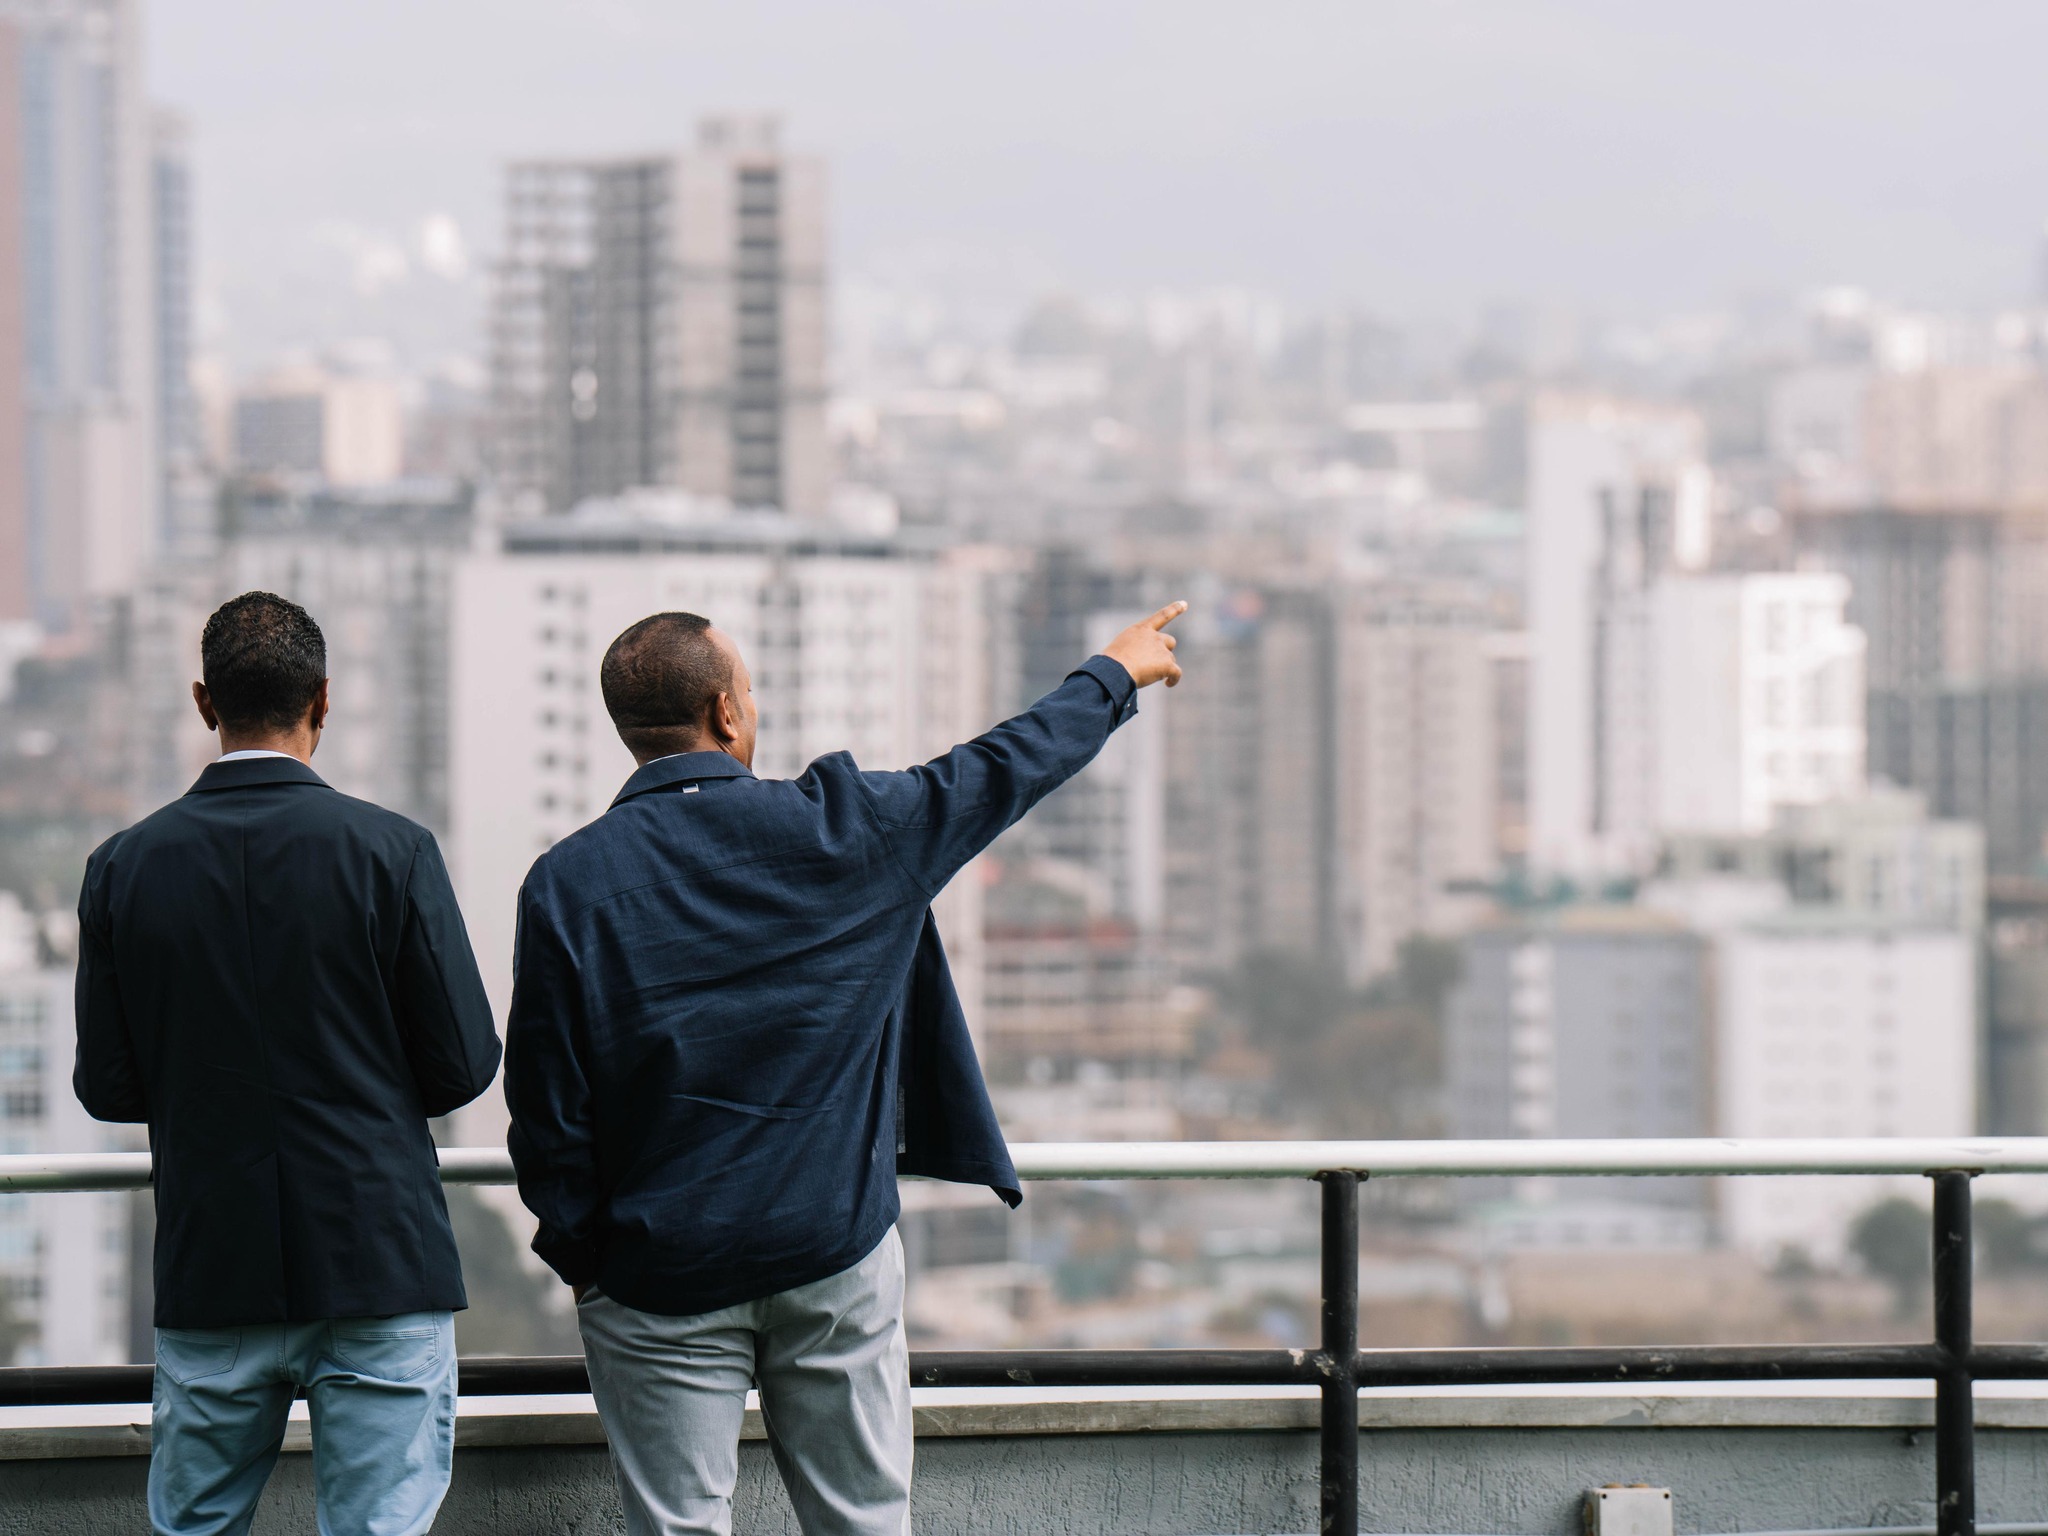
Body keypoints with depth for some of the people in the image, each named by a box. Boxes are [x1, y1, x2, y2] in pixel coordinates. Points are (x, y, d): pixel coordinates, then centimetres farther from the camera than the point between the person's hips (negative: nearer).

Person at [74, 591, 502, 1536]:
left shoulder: (125, 867, -2)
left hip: (209, 1276, 2)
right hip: (380, 1264, -2)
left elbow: (106, 1087, 3)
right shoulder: (391, 853, -8)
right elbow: (465, 1065, -5)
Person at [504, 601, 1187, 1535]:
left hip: (661, 1274, -1)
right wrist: (1114, 676, 28)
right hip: (836, 1252, 1)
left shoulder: (567, 883, -7)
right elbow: (1000, 772, 11)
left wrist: (578, 1256, 8)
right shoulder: (842, 829, -5)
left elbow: (547, 1103, -6)